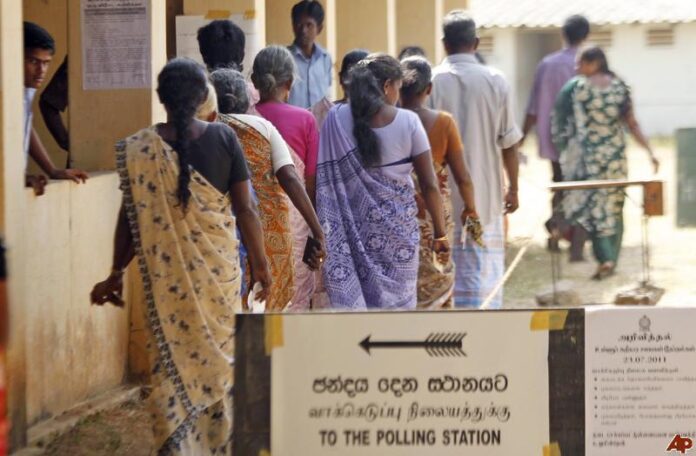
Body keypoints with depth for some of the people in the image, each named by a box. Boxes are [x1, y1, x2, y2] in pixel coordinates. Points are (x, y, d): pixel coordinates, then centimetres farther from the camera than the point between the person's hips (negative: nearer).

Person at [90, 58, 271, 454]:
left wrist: (117, 273, 7)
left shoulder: (138, 149, -7)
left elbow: (132, 216, -4)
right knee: (219, 354, 14)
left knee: (173, 359, 7)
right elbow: (245, 208, -5)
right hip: (219, 269, 1)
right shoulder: (223, 138, -6)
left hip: (166, 271, 0)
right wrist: (261, 263, 5)